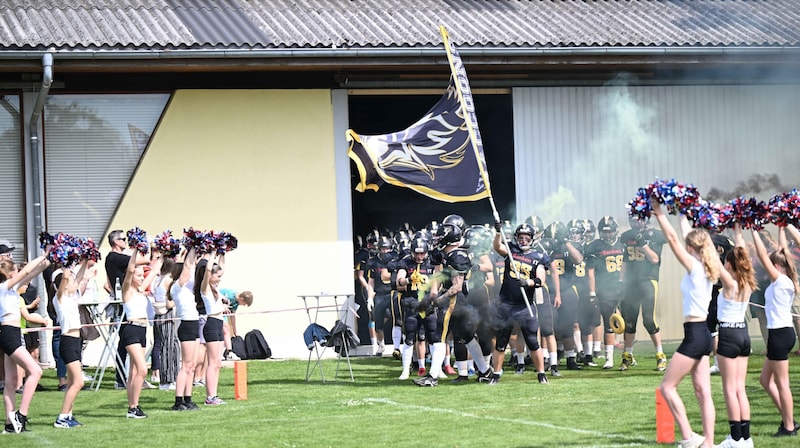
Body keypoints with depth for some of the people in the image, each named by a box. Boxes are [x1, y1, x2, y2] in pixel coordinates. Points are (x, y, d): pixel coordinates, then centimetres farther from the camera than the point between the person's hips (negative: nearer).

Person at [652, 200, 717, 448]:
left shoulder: (694, 267, -12)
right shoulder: (707, 269, 9)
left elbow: (673, 239, -13)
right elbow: (689, 236, 23)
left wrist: (659, 214, -7)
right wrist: (683, 214, 32)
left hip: (694, 335, -9)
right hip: (703, 334, 9)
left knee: (667, 386, -2)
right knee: (703, 392, 7)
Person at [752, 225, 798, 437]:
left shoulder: (780, 281, -15)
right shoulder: (786, 281, 8)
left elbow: (762, 254, -18)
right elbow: (781, 253, 21)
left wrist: (754, 231, -14)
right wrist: (781, 229, 25)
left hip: (780, 333, -10)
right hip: (782, 332, 10)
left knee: (781, 383, -2)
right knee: (766, 379, 16)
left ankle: (789, 426, 4)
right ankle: (788, 419, 17)